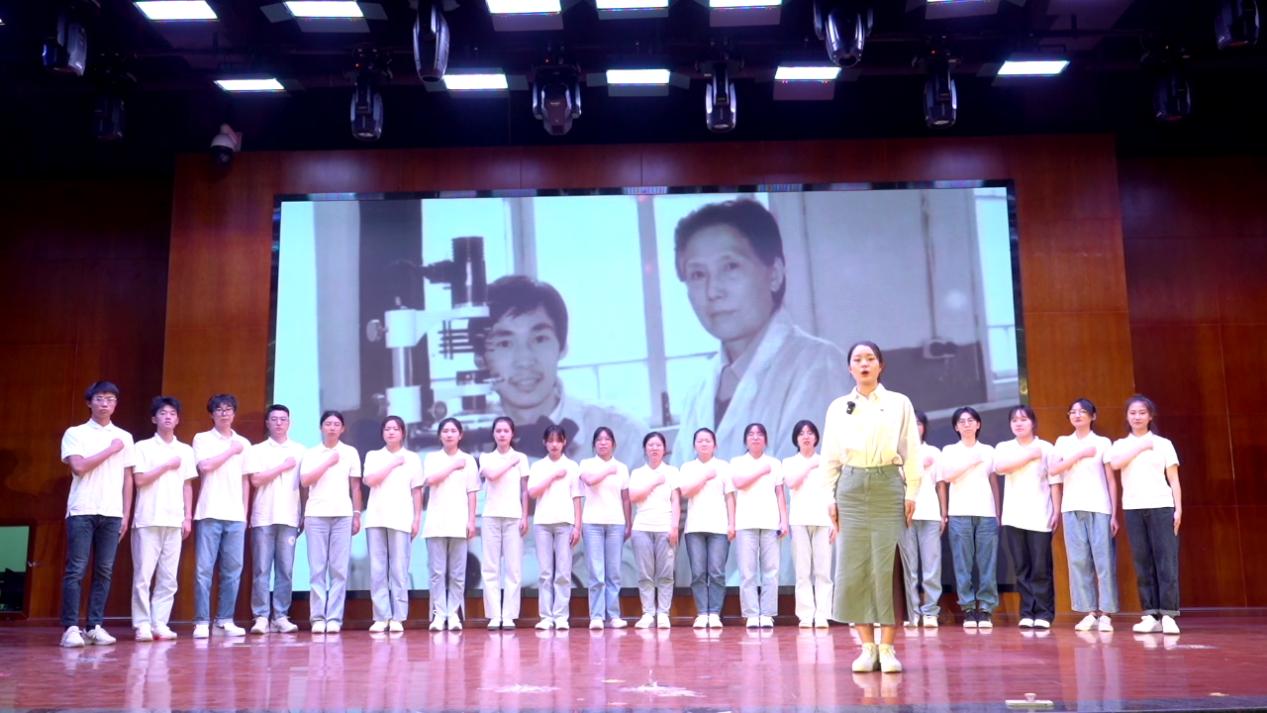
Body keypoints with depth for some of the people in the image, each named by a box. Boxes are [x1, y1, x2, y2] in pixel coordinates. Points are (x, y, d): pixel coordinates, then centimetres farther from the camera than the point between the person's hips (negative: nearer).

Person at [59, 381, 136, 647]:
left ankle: (95, 626, 7)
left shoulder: (124, 437, 13)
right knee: (76, 570, -5)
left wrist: (126, 514, 8)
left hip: (112, 513, 3)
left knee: (104, 571, 3)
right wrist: (110, 450, -6)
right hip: (82, 511, -3)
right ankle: (70, 627, -2)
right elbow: (78, 467, -11)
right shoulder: (75, 433, 4)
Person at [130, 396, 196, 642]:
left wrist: (188, 517, 6)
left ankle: (160, 623, 7)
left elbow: (187, 485, 12)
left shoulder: (185, 450, 13)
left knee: (168, 577, 2)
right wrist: (167, 466, -6)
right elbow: (139, 480, -7)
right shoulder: (143, 447, 3)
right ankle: (142, 624, 3)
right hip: (148, 520, -3)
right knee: (143, 574, -4)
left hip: (174, 521, 3)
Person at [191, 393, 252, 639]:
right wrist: (231, 451, -3)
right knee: (204, 568, -4)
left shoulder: (243, 443, 15)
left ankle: (225, 619, 10)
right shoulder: (202, 438, 5)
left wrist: (245, 512, 11)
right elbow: (205, 466, -12)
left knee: (233, 569, 2)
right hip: (210, 513, -3)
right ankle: (202, 621, 1)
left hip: (236, 515, 3)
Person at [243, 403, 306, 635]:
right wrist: (283, 467, -4)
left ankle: (281, 617, 4)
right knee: (261, 569, -3)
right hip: (263, 517, -1)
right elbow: (256, 480, -5)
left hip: (289, 517, 1)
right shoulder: (257, 450, 8)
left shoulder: (300, 451, 11)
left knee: (285, 570, 0)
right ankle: (261, 617, 0)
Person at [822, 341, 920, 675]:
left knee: (887, 567, -4)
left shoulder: (899, 403, 6)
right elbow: (830, 456, 10)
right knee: (853, 568, -1)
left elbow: (911, 451, 5)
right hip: (851, 488, 2)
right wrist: (830, 495, 4)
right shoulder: (838, 407, 10)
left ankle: (887, 648, 2)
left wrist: (911, 492, -1)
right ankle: (867, 647, 7)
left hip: (888, 486, -1)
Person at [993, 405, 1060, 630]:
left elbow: (1054, 482, 3)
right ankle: (1027, 613, 7)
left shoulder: (1046, 447, 5)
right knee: (1022, 567, 2)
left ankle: (1043, 613, 2)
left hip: (1040, 517, -2)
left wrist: (1057, 511, -3)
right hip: (1013, 517, 2)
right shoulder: (1004, 447, 10)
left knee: (1041, 568, -4)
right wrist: (1030, 455, -8)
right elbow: (1000, 467, -11)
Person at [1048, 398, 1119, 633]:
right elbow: (1053, 470, -2)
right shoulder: (1063, 442, 13)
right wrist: (1080, 454, -8)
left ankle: (1105, 613, -2)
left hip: (1099, 507, -2)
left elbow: (1111, 480, 4)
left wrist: (1114, 514, -2)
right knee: (1078, 560, -1)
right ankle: (1089, 612, 4)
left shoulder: (1103, 442, 7)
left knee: (1104, 559, -5)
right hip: (1072, 507, 2)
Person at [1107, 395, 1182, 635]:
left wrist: (1178, 509, -2)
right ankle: (1150, 615, 2)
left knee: (1166, 559, -7)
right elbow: (1115, 464, -12)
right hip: (1133, 508, 1)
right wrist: (1140, 447, -7)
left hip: (1161, 506, -1)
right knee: (1142, 562, 0)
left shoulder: (1163, 444, 8)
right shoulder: (1121, 445, 11)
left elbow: (1174, 479, 6)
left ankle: (1167, 615, -7)